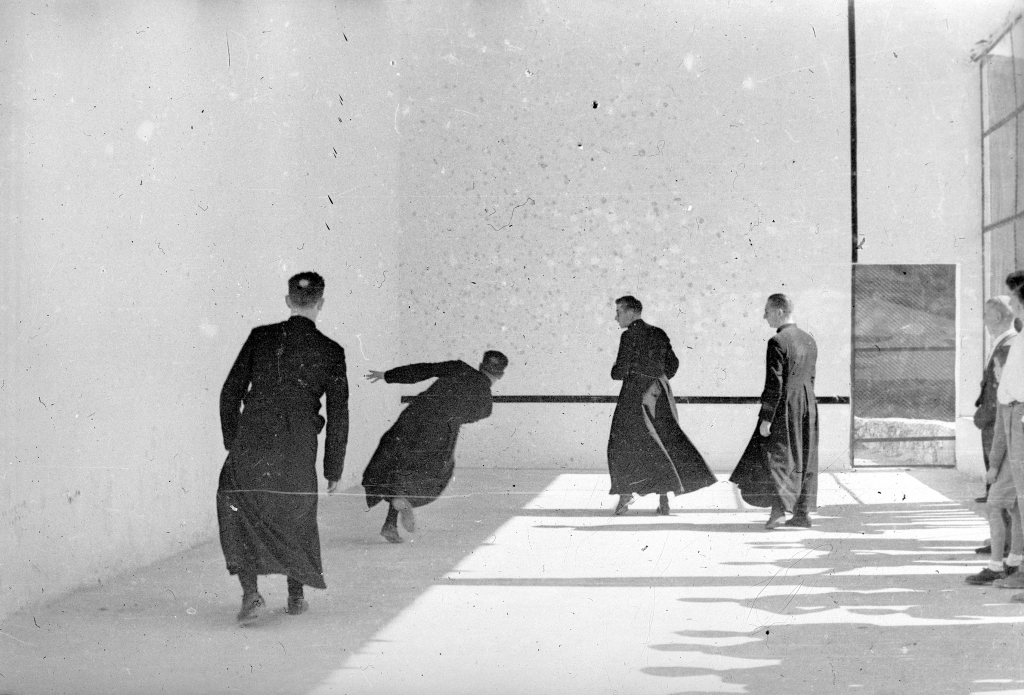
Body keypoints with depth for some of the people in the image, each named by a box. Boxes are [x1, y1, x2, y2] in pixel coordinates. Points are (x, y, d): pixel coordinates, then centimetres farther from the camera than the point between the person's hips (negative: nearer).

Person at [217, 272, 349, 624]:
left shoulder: (261, 337, 3)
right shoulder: (330, 351, 1)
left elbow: (230, 393, 5)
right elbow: (338, 415, 2)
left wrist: (232, 441, 17)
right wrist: (333, 468, 10)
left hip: (251, 442, -1)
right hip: (298, 450, 1)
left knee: (236, 506, 15)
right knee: (297, 515, 22)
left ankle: (250, 592, 0)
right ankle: (296, 595, 31)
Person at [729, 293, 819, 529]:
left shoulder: (777, 342, -14)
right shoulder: (809, 340, 10)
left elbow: (774, 384, -17)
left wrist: (766, 418, -15)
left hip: (784, 407, -7)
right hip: (808, 406, 7)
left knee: (775, 456, 0)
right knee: (804, 459, 10)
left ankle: (778, 507, -12)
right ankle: (802, 513, 14)